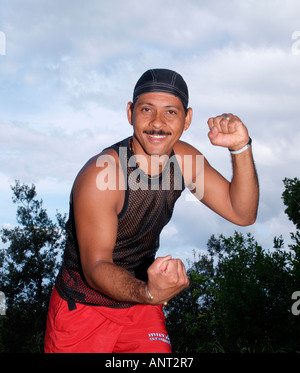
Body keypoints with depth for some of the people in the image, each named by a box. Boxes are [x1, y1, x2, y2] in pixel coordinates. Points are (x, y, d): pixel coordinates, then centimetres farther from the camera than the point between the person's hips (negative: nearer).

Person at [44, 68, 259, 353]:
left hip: (140, 303, 5)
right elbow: (95, 267, -28)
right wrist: (149, 292, -48)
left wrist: (241, 148, -21)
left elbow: (242, 214, -6)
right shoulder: (98, 176, -27)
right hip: (81, 306, -4)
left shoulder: (183, 159, -7)